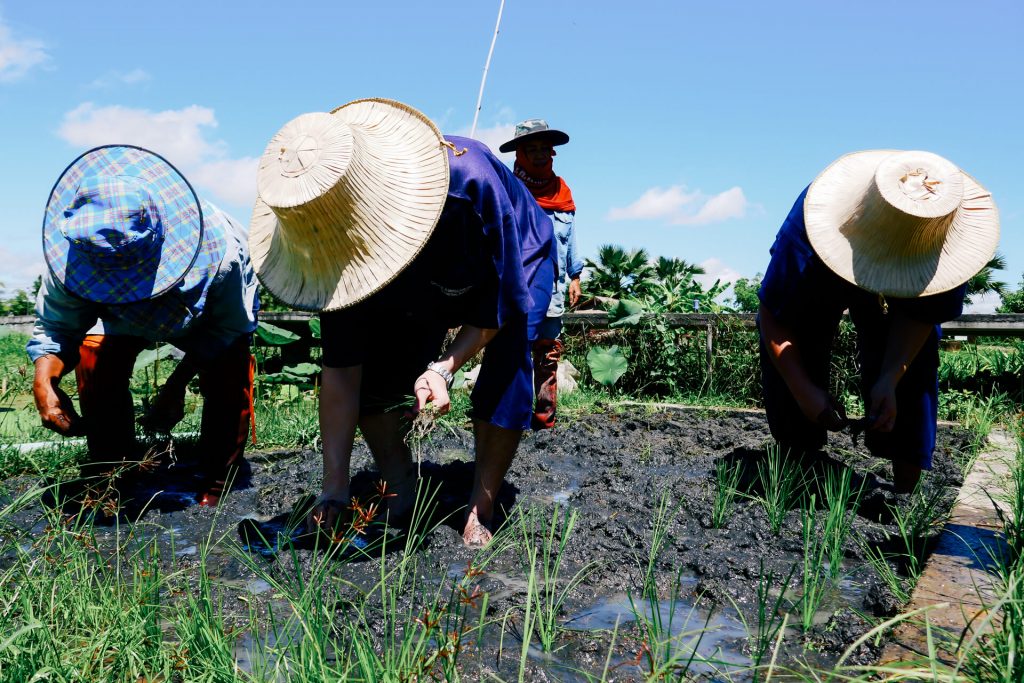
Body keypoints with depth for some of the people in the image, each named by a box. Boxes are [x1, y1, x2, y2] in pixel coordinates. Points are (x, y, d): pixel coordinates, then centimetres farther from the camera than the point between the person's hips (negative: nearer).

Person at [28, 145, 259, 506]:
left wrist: (176, 386, -31)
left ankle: (217, 481, -5)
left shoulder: (219, 250, -44)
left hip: (212, 311, -2)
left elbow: (229, 327, -25)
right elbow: (54, 328, -20)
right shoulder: (70, 258, -36)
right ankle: (110, 473, 1)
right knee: (94, 358, -20)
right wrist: (44, 381, -42)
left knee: (228, 374, -26)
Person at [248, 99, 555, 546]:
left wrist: (446, 366, -41)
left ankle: (480, 512, -8)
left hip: (513, 262, -3)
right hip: (421, 289, 4)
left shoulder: (469, 180, -45)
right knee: (370, 373, -13)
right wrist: (334, 492, -26)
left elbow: (503, 300, -29)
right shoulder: (337, 234, -29)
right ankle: (400, 495, 7)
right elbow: (339, 372, -26)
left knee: (504, 375, -26)